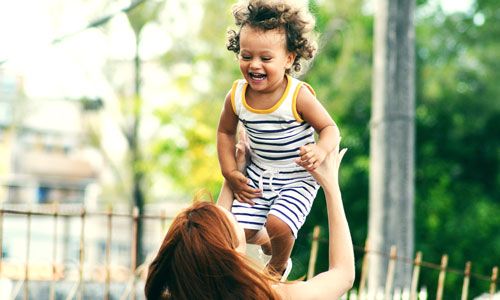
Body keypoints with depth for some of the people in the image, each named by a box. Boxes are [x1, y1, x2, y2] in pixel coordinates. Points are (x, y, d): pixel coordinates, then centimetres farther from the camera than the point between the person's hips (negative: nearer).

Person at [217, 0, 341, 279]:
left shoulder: (298, 96, -24)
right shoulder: (237, 96, -11)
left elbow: (330, 128, -15)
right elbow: (226, 132, 7)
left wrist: (321, 150, -36)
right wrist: (230, 172, 0)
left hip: (298, 179, -4)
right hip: (258, 175, 4)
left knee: (278, 225, -23)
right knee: (241, 230, 0)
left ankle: (279, 265, 12)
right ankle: (267, 243, 37)